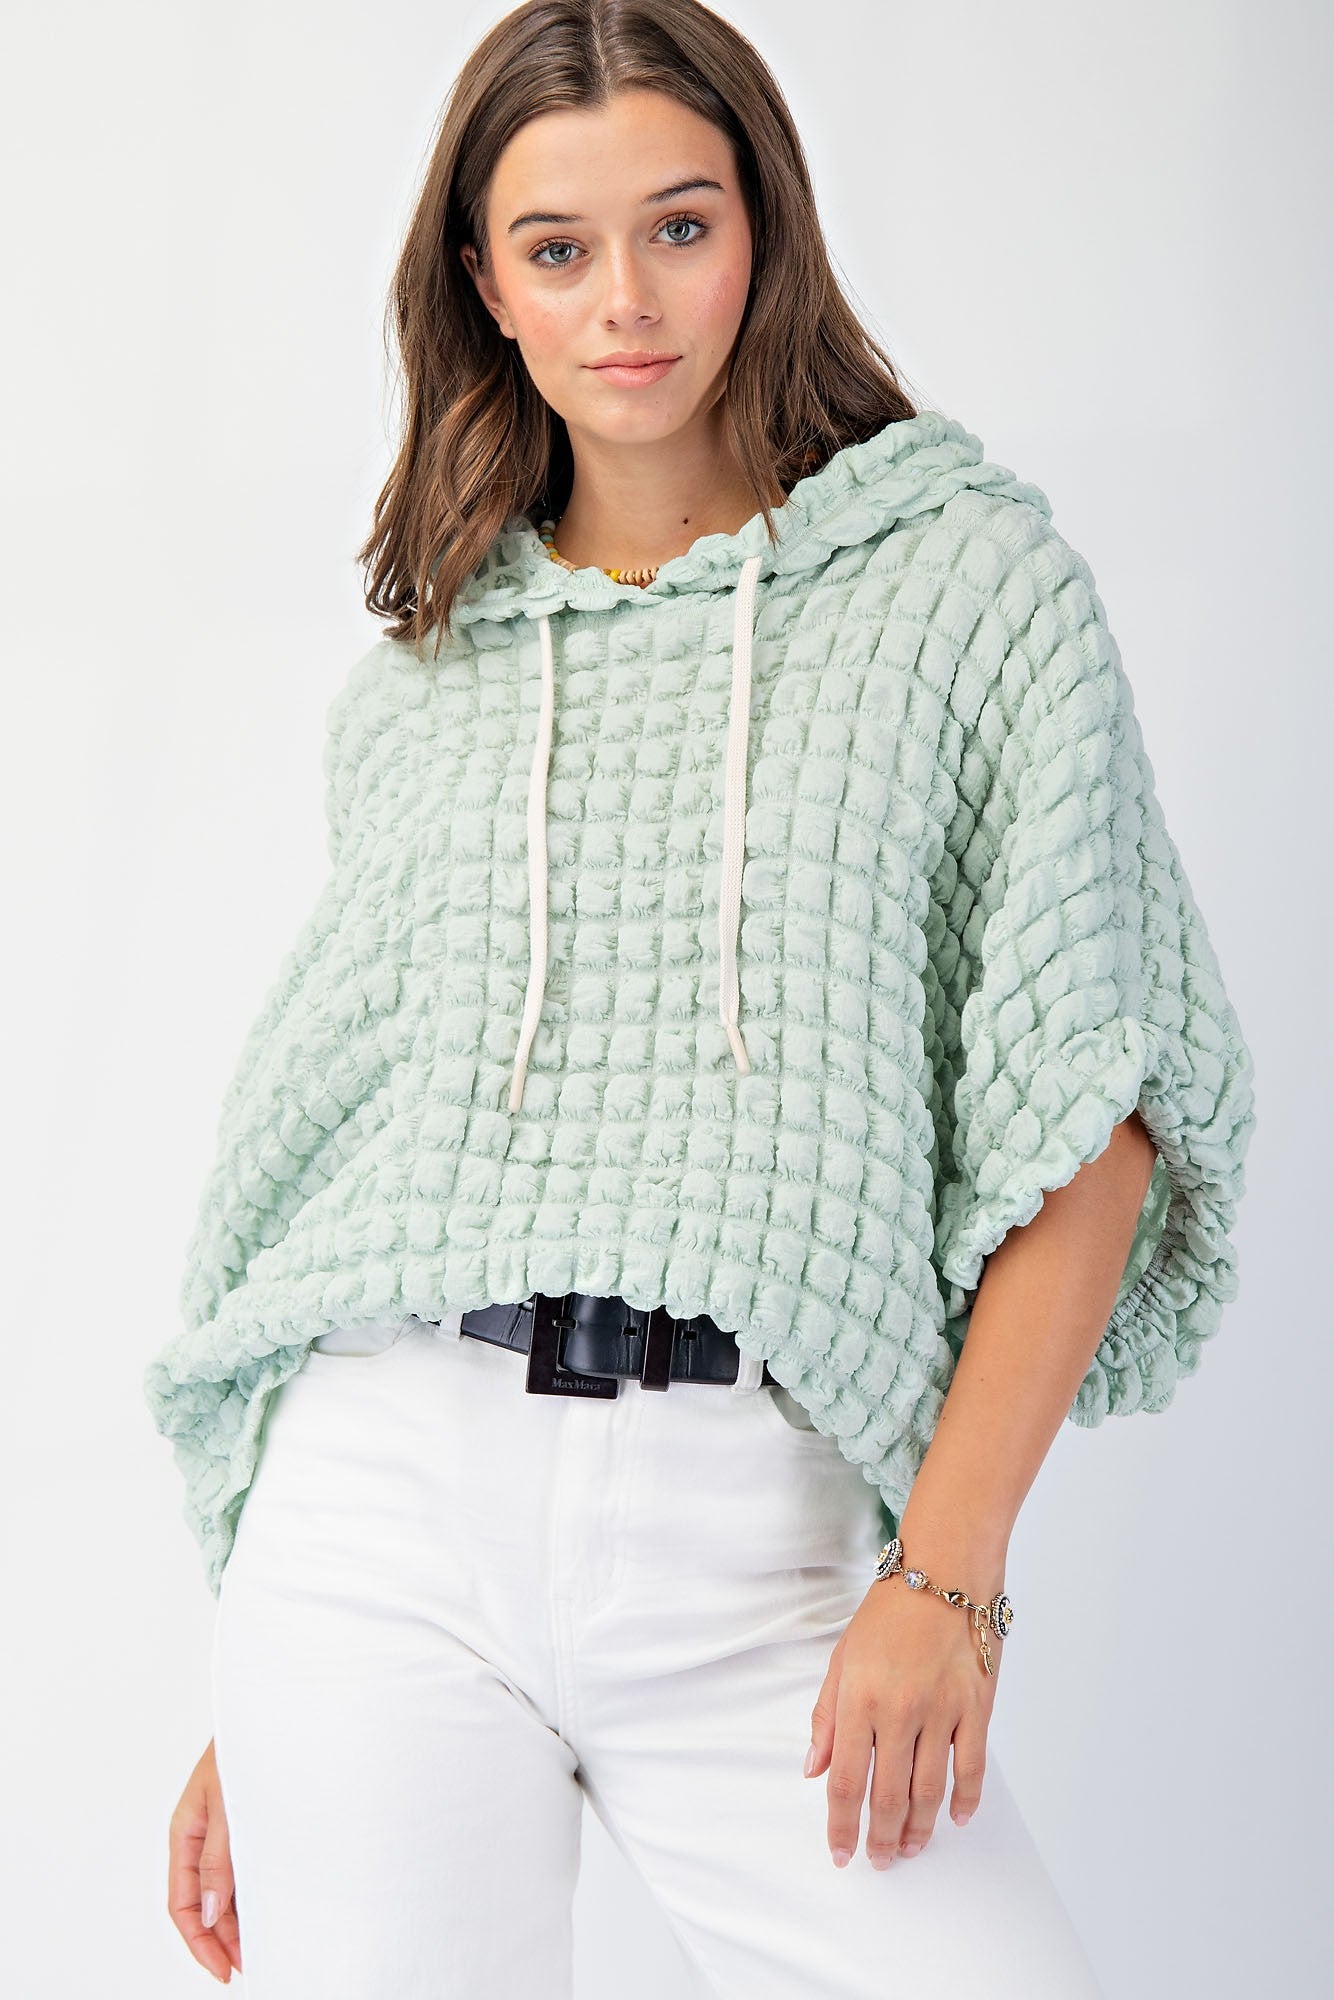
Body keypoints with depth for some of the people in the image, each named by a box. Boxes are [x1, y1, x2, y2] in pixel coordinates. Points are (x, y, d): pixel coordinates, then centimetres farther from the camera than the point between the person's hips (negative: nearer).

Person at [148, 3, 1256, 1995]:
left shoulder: (970, 577, 6)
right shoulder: (417, 686, 15)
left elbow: (1089, 1092, -1)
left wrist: (949, 1573, -11)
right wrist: (248, 1711, 14)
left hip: (752, 1530, -2)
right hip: (388, 1495, 2)